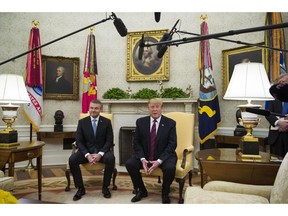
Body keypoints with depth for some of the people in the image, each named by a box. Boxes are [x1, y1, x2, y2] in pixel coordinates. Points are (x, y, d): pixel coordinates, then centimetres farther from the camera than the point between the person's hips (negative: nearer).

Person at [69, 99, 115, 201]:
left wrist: (100, 154, -20)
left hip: (102, 151, -1)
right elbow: (79, 141, -2)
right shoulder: (82, 122, 2)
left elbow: (109, 141, -4)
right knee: (72, 159, -26)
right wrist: (87, 155, -19)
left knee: (111, 158, -33)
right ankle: (80, 188, -9)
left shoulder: (106, 122, 0)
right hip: (86, 151, 1)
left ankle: (105, 187, -12)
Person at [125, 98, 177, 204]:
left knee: (170, 167, -32)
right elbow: (136, 142, 2)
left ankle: (165, 193, 1)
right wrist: (142, 159, -15)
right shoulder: (140, 122, 1)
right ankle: (141, 190, 6)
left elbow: (172, 145, -9)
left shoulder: (170, 123, -5)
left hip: (164, 156, -2)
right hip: (145, 156, 3)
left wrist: (159, 161, -21)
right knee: (129, 163, -21)